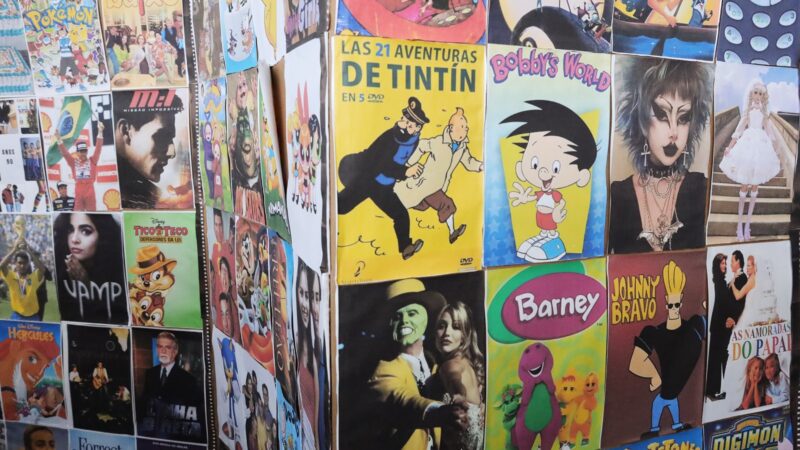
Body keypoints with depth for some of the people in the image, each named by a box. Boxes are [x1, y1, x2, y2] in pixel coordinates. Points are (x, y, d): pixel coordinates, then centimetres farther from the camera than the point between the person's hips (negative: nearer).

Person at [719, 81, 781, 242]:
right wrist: (730, 146, -5)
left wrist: (774, 149, 14)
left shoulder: (764, 112, 8)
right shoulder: (748, 110, 4)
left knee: (754, 185, 4)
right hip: (747, 144, -2)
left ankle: (747, 224, 9)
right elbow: (740, 127, 2)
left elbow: (768, 129, 12)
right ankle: (740, 223, 2)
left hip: (761, 145, 2)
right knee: (744, 185, -2)